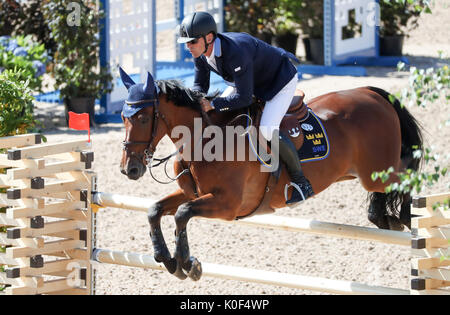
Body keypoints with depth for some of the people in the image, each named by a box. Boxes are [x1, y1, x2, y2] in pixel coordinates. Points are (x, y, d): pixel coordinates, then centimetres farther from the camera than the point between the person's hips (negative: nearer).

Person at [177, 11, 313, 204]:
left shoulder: (235, 52, -41)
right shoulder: (201, 53, -15)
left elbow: (244, 98, -38)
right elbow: (200, 85, -1)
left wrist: (212, 105, -39)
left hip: (282, 79, -9)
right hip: (253, 80, 9)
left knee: (267, 130, -27)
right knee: (215, 115, 5)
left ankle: (301, 182, -10)